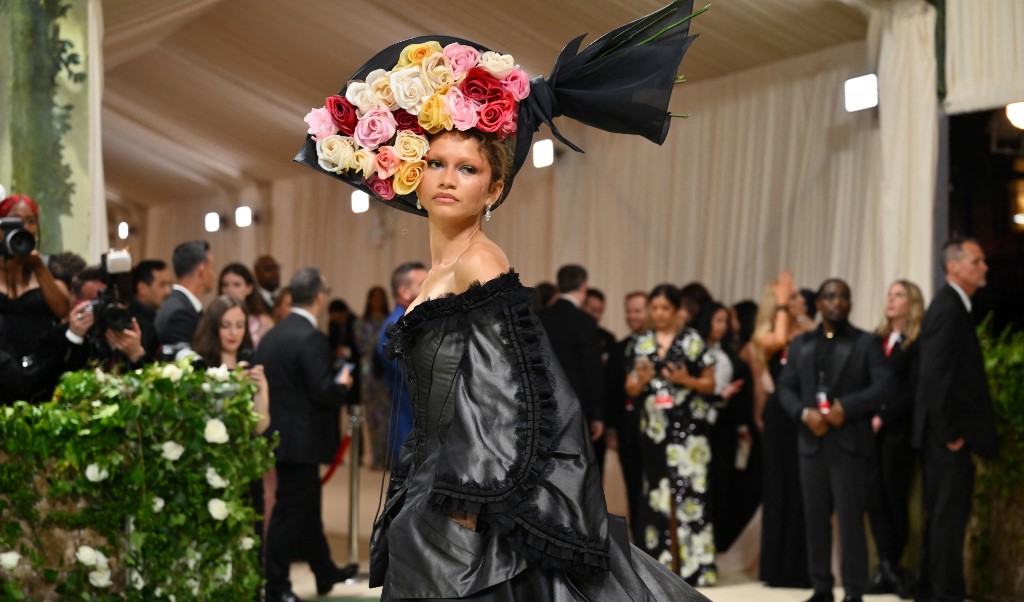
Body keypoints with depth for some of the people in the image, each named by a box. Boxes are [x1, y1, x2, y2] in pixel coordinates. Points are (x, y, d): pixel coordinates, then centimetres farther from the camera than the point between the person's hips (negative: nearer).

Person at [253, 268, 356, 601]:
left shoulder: (273, 334, 6)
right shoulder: (311, 338, -19)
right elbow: (324, 392, -24)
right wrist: (343, 385, -2)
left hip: (279, 433, 9)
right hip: (301, 439, -9)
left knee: (308, 505, 21)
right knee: (290, 511, 0)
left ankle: (325, 572, 35)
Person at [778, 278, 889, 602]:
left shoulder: (866, 343, 5)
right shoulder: (801, 344, 15)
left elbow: (883, 387, -5)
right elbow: (785, 388, 10)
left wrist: (844, 408, -16)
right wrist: (805, 414, -9)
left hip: (849, 443, -4)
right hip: (811, 441, 4)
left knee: (850, 519, -6)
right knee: (815, 518, 6)